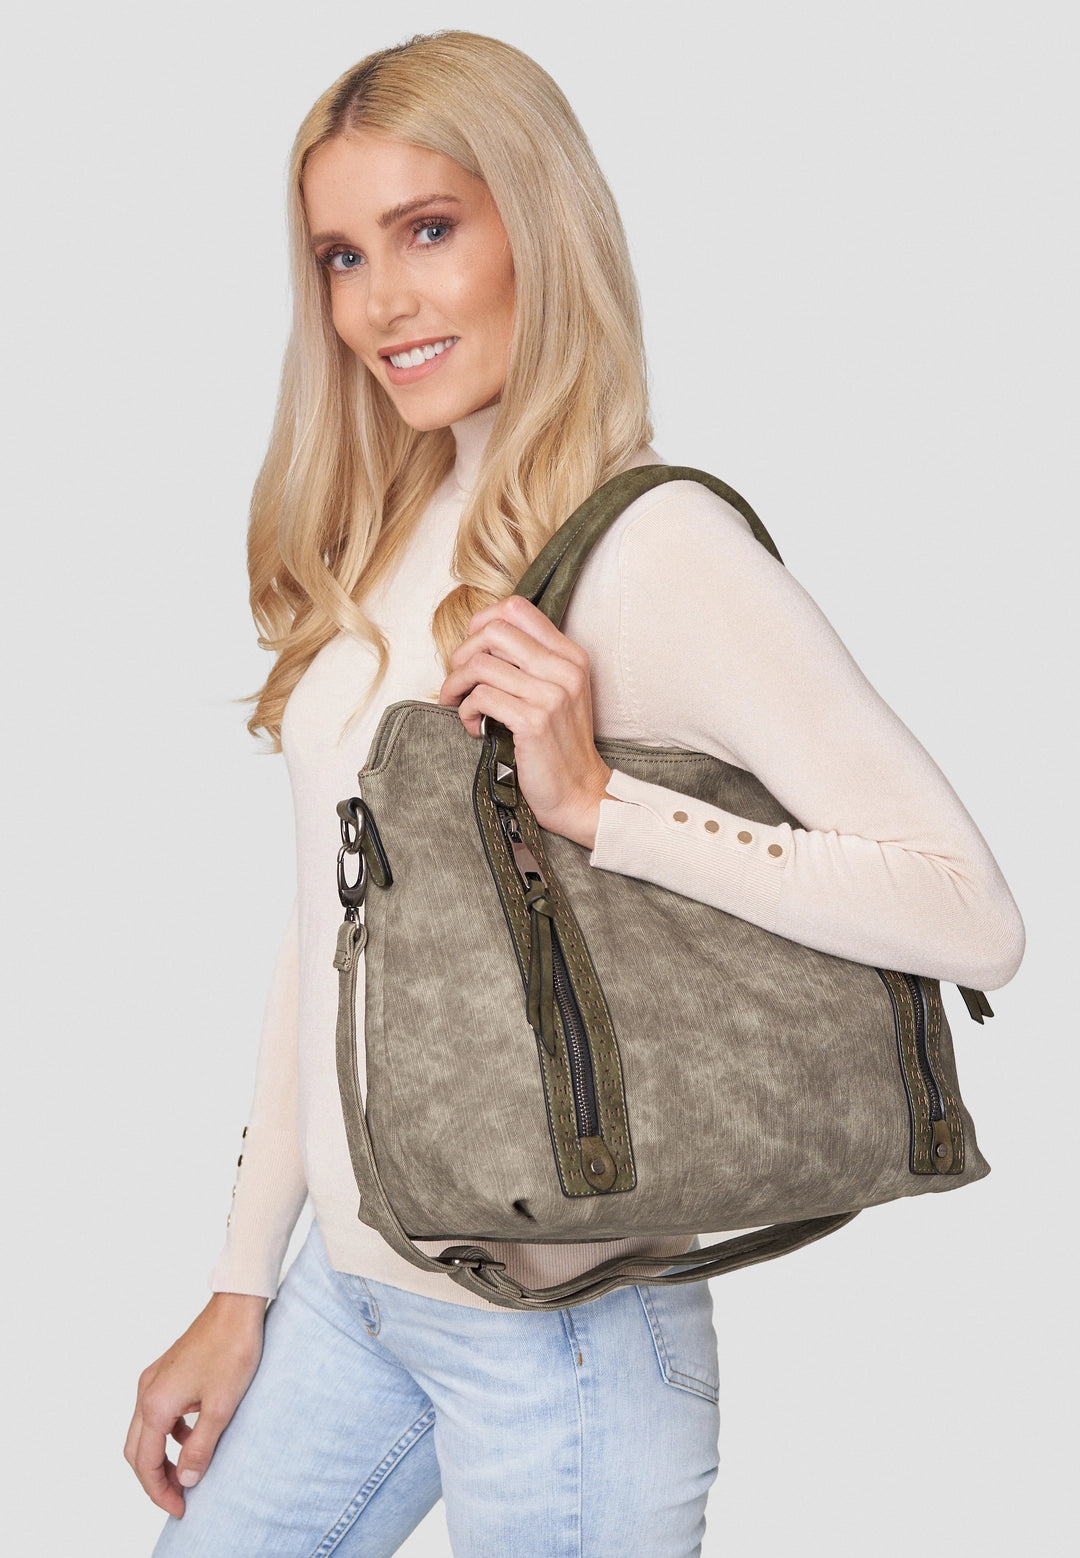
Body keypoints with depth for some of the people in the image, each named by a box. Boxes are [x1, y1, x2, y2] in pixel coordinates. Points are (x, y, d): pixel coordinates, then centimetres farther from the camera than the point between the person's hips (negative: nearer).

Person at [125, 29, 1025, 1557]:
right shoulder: (371, 542, 6)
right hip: (347, 1287, 7)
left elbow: (974, 914, -21)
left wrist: (599, 804, -26)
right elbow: (327, 924, 11)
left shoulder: (655, 545, -16)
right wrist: (243, 1287, 13)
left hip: (553, 1328, -7)